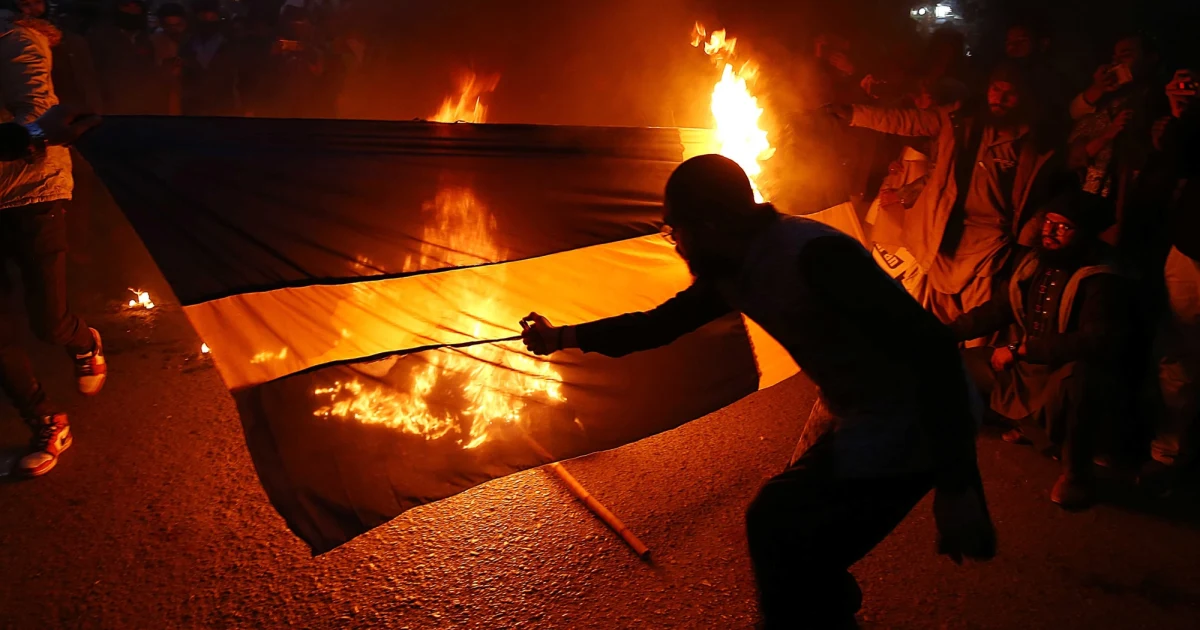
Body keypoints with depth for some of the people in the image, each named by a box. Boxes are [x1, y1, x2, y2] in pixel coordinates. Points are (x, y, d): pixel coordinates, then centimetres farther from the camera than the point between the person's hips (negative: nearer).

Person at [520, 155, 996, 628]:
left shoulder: (813, 256, -29)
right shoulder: (733, 271, -1)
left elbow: (931, 347, -30)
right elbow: (662, 323, 16)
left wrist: (957, 487, -30)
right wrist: (564, 337, 19)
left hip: (908, 425, -9)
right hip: (848, 414, 9)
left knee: (779, 532, -10)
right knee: (787, 527, 18)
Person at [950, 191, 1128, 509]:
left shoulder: (1101, 280, -21)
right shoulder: (1033, 262, 1)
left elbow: (1096, 342, -34)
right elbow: (997, 310, 10)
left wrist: (1019, 349, -29)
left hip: (1072, 375, -8)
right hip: (1027, 367, 8)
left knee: (1075, 377, -43)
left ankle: (1076, 471, -16)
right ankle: (1029, 423, 22)